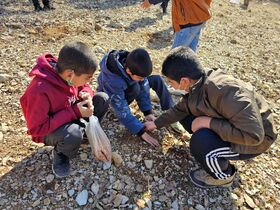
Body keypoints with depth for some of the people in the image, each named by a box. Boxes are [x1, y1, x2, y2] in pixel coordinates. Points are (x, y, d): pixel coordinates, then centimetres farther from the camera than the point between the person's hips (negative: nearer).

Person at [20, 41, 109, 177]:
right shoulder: (40, 91, -37)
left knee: (102, 98, -9)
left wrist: (87, 95, -22)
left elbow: (83, 86, 4)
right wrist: (74, 112, -34)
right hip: (48, 131, -6)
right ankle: (61, 153, -2)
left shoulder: (65, 71, -17)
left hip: (72, 116, 6)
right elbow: (36, 129, -30)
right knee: (73, 135, -39)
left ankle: (85, 131, 12)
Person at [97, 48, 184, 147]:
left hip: (127, 86, 6)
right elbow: (122, 111, -39)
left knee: (157, 80, -9)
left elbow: (143, 87, -19)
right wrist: (142, 132, -39)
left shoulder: (132, 64, -30)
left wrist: (148, 112, -21)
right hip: (112, 96, -5)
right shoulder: (113, 81, -42)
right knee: (135, 88, -36)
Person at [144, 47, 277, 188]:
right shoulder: (197, 84, -10)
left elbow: (253, 135, -36)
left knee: (199, 143, -31)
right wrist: (156, 123, 14)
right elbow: (180, 109, 8)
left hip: (256, 138, -8)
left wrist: (209, 122, -32)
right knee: (185, 115, 4)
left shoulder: (223, 91, -36)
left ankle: (223, 176, 1)